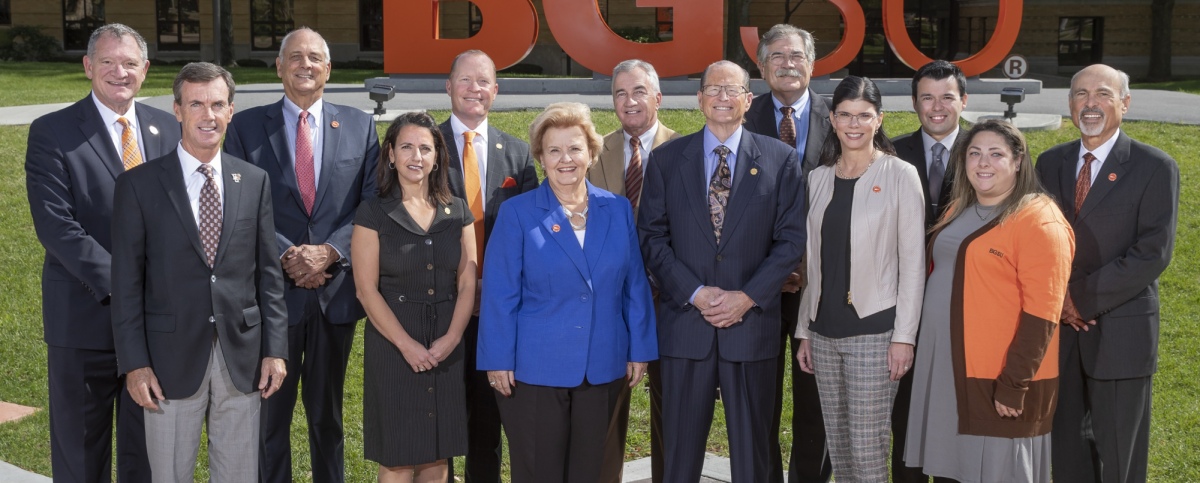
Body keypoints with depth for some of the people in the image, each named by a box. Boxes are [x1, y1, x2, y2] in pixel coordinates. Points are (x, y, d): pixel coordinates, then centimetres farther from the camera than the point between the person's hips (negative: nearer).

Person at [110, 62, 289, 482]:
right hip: (173, 357, -2)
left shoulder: (255, 182, 6)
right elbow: (126, 282, -3)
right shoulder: (139, 184, -2)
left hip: (241, 357, 2)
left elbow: (268, 273, 7)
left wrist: (275, 349, 2)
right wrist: (134, 364, -8)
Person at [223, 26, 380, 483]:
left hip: (336, 290, 2)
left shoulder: (360, 126, 6)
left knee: (328, 411, 14)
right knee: (269, 411, 7)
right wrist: (286, 257, -16)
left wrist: (329, 252, -13)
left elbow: (371, 205, 1)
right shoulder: (245, 126, 2)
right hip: (272, 292, -1)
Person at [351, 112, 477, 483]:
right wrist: (407, 344, -13)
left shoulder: (458, 212, 8)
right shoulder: (373, 213, -2)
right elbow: (366, 289, -7)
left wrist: (451, 338, -9)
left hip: (447, 346, 3)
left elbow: (467, 284, 5)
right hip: (392, 344, -3)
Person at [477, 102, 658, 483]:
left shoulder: (618, 211, 5)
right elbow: (500, 294, -6)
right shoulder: (516, 214, -4)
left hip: (602, 370, 3)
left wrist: (640, 349, 4)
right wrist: (498, 361, -9)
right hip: (534, 371, -3)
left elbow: (634, 285, 7)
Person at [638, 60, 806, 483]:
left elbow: (791, 239, 0)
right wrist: (695, 293, -10)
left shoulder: (780, 159, 4)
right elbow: (652, 237, 2)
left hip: (752, 323, 0)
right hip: (684, 324, 0)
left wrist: (747, 298, -10)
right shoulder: (666, 159, 5)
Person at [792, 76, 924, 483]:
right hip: (824, 329, 5)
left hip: (873, 329, -5)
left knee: (868, 448, -5)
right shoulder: (819, 179, 11)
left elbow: (912, 261, -6)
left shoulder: (900, 175, -3)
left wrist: (904, 336, -11)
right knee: (838, 445, 10)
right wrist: (804, 330, 12)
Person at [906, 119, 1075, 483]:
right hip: (945, 375, 7)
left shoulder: (1040, 222, -11)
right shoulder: (958, 211, 14)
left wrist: (1014, 384, -20)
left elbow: (1041, 315, -16)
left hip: (998, 383, -7)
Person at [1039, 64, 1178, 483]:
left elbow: (1153, 253, -14)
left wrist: (1083, 295, -15)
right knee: (1066, 448, 12)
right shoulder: (1050, 163, 9)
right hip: (1058, 326, 4)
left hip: (1120, 333, -4)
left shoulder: (1156, 168, -6)